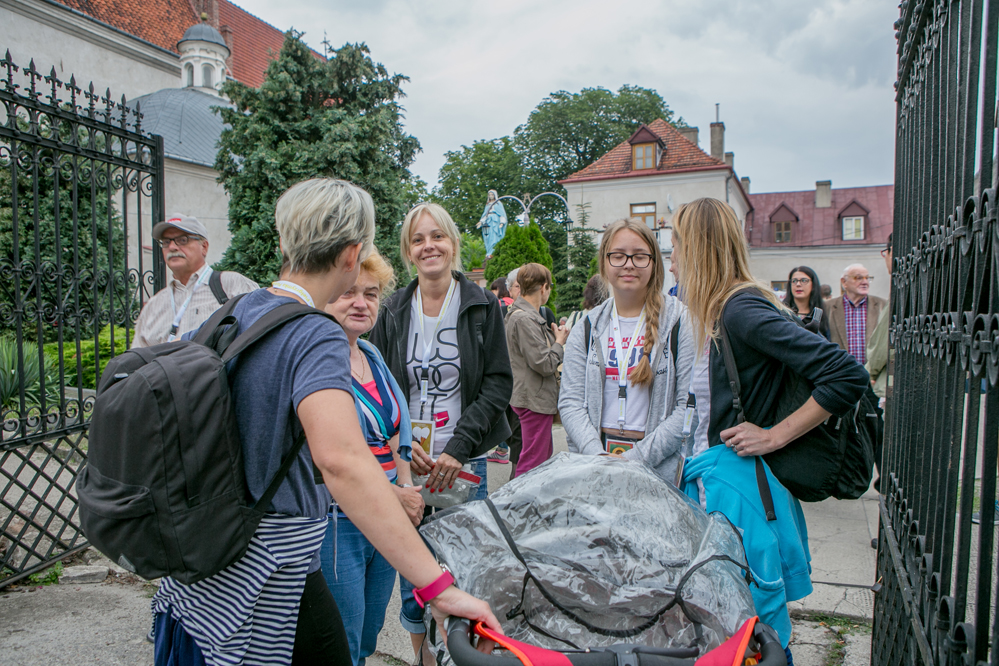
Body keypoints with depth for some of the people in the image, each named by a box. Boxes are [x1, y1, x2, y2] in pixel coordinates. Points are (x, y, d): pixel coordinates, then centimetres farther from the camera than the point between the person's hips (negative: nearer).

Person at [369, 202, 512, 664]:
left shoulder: (482, 306, -1)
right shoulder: (393, 312, 3)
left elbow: (499, 384, -4)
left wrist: (458, 447, -12)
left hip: (465, 462, -1)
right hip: (407, 463, 2)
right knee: (413, 577, 10)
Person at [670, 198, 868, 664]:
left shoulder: (741, 309, -17)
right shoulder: (722, 311, 10)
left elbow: (849, 376, -22)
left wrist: (775, 436, -18)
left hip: (736, 486, -9)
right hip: (714, 478, 9)